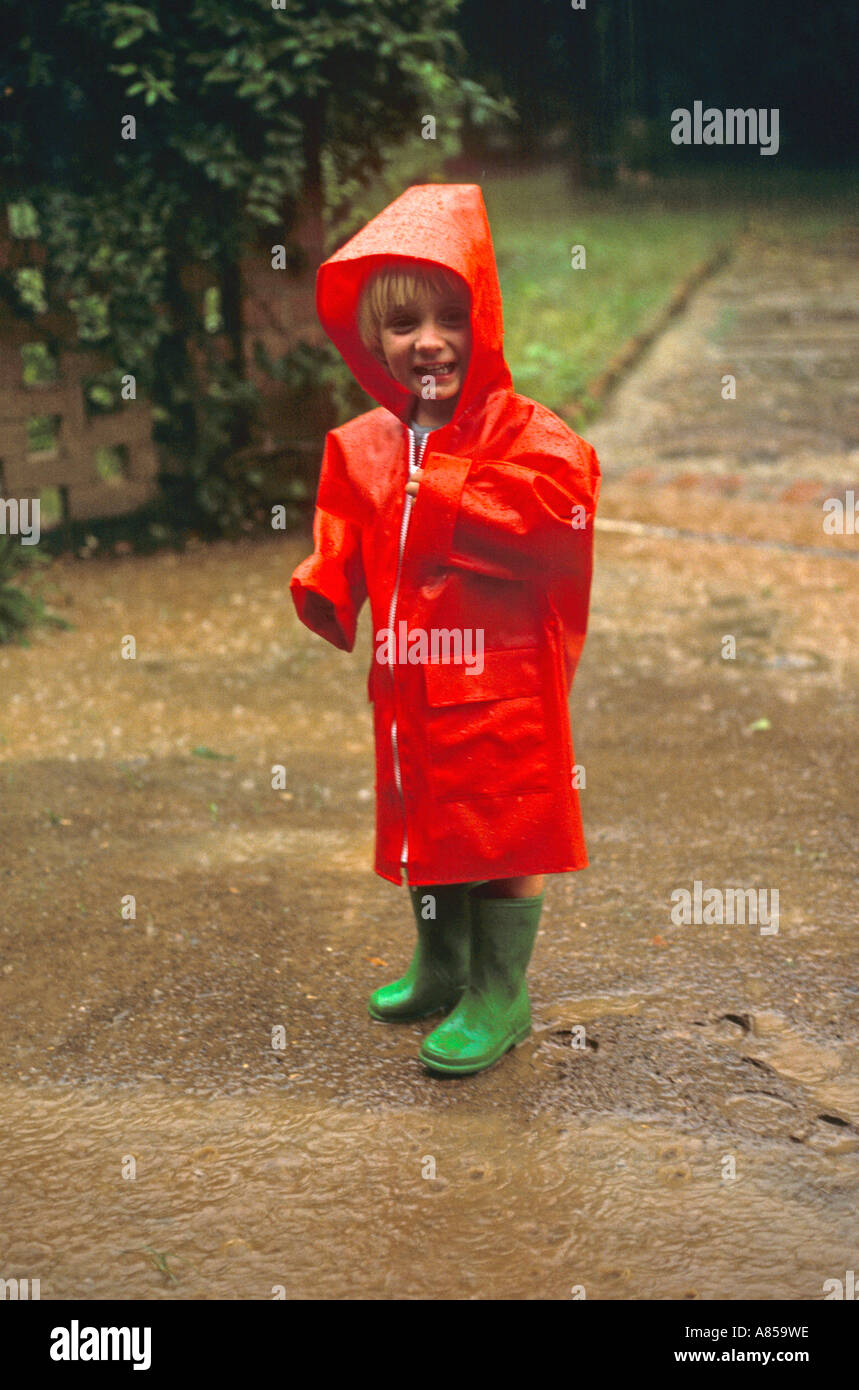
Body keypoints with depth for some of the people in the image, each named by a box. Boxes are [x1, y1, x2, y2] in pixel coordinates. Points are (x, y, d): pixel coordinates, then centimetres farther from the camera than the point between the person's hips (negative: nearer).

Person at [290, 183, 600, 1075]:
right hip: (410, 683, 6)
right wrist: (316, 593, -10)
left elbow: (554, 516, -29)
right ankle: (441, 968, 41)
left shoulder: (524, 430, -11)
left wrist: (440, 495, -23)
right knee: (426, 823, 20)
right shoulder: (362, 445, 7)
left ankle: (500, 996, 20)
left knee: (504, 832, 3)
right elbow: (344, 549, 11)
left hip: (502, 684, -6)